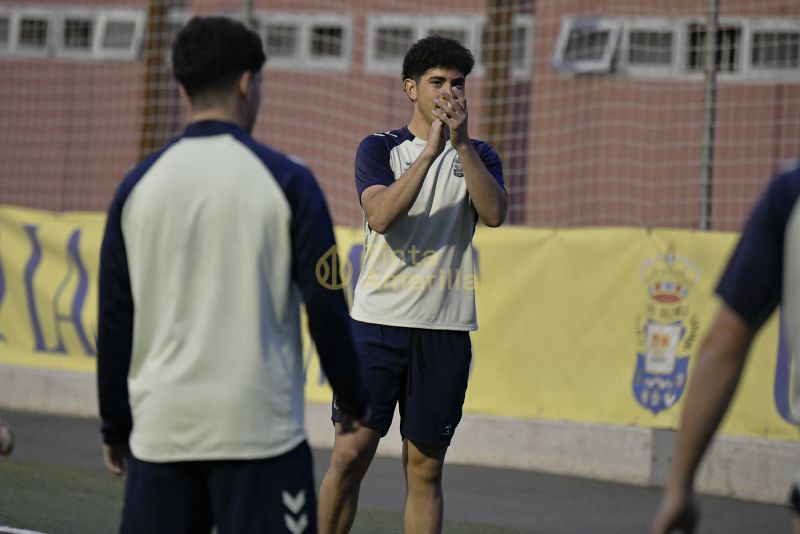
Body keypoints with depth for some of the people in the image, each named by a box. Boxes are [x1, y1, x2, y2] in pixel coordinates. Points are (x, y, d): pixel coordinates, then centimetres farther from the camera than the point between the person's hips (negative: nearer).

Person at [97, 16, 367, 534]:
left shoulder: (139, 185, 6)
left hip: (161, 431, 4)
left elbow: (114, 319, 8)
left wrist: (116, 426, 17)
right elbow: (325, 305, -5)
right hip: (258, 430, -3)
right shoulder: (286, 181, -4)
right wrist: (355, 403, 8)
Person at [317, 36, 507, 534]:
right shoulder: (379, 148, 4)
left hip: (446, 329, 2)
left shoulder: (479, 156, 11)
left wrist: (462, 143, -18)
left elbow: (495, 213, -9)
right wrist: (431, 149, -20)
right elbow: (381, 216, -14)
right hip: (378, 320, -2)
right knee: (350, 453, -7)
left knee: (425, 467, 4)